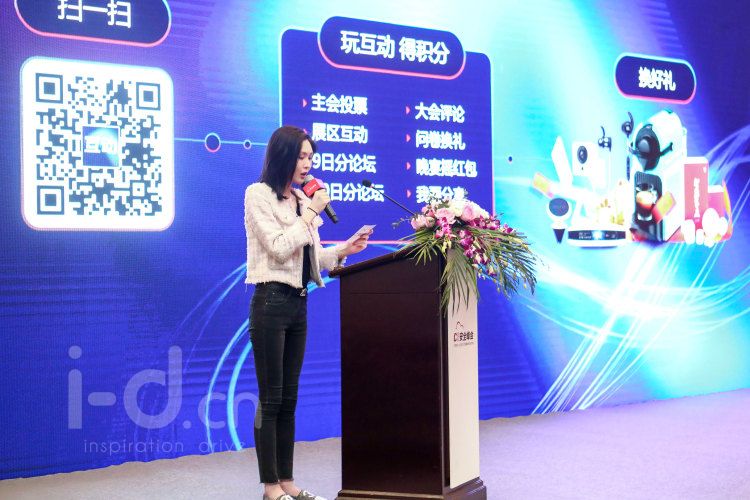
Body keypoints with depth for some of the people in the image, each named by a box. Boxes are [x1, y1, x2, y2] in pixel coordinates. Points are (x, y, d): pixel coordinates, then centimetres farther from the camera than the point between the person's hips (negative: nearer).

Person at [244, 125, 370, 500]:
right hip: (272, 301, -7)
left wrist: (343, 250, 0)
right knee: (270, 399, -3)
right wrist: (311, 213, -11)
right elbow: (278, 248, -16)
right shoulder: (259, 194, -6)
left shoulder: (301, 199, 14)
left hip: (298, 303, 7)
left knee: (288, 398, 10)